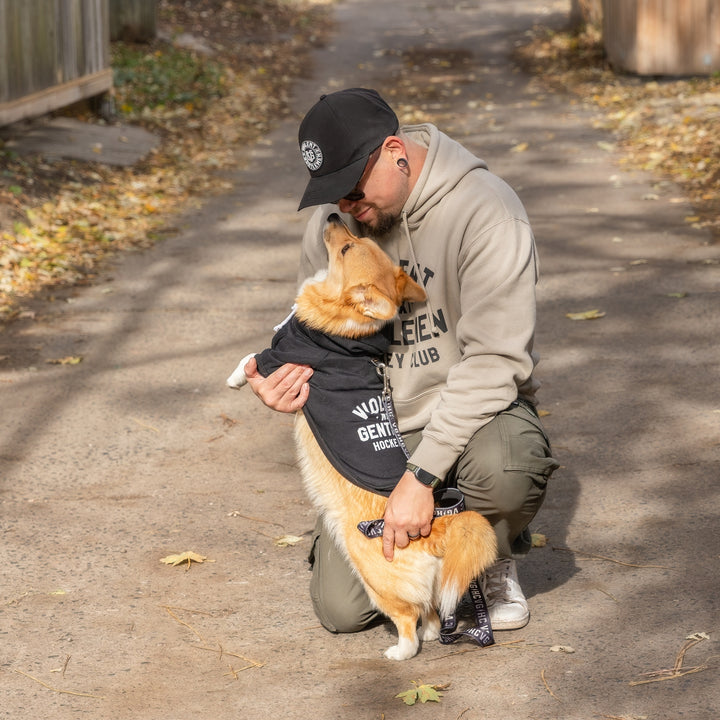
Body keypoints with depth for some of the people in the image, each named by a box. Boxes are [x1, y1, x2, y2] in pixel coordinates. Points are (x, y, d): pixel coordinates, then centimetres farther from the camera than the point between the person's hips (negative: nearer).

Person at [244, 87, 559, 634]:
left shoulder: (484, 210, -20)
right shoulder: (332, 221, -2)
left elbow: (493, 361, -25)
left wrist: (421, 475, -31)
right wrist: (296, 375, -14)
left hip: (470, 407, -4)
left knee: (502, 468, -41)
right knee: (342, 609, -11)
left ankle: (496, 560, -3)